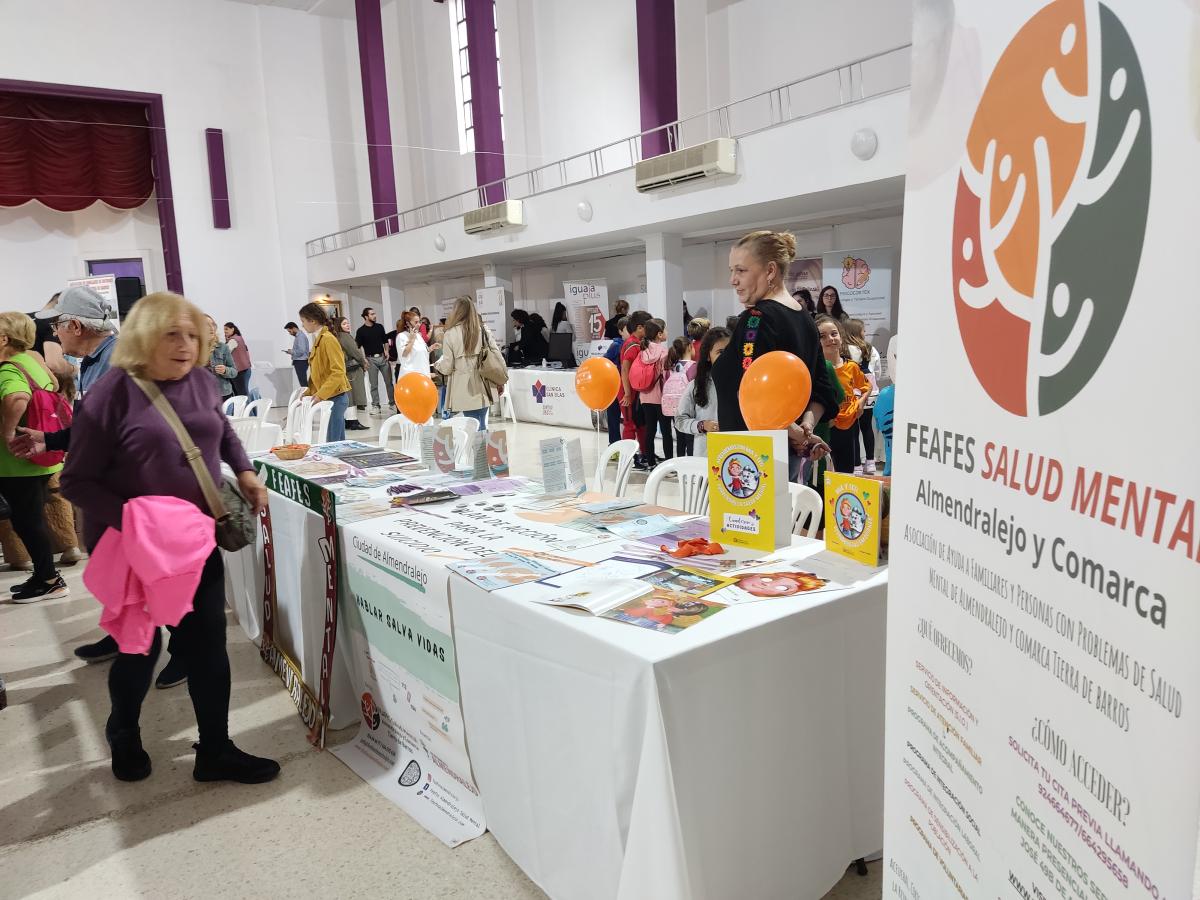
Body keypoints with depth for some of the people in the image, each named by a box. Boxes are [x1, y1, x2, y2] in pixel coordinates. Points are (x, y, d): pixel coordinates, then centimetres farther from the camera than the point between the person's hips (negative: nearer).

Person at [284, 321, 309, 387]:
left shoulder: (300, 336, -15)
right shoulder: (298, 336, 15)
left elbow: (301, 351, -22)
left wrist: (291, 352, -8)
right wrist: (292, 351, 8)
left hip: (301, 362, -10)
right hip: (300, 362, 10)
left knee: (303, 382, -10)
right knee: (303, 381, 11)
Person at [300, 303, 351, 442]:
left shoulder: (328, 339, -12)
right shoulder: (317, 339, 13)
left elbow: (338, 372, -18)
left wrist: (321, 394, -19)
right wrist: (310, 391, 11)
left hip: (335, 396, -8)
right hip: (329, 396, 8)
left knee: (333, 441, -9)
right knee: (338, 440, 10)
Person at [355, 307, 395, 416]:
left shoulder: (379, 327, 8)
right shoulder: (361, 331, -3)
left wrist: (387, 351, 4)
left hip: (382, 357, 3)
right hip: (371, 359, -3)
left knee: (389, 381, 2)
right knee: (374, 384, 2)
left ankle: (393, 403, 11)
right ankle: (376, 406, 8)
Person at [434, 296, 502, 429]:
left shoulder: (451, 334, -7)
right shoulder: (483, 331, 3)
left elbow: (447, 367, -6)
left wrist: (438, 364, 17)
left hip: (465, 389, -3)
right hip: (482, 388, 4)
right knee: (482, 425, 13)